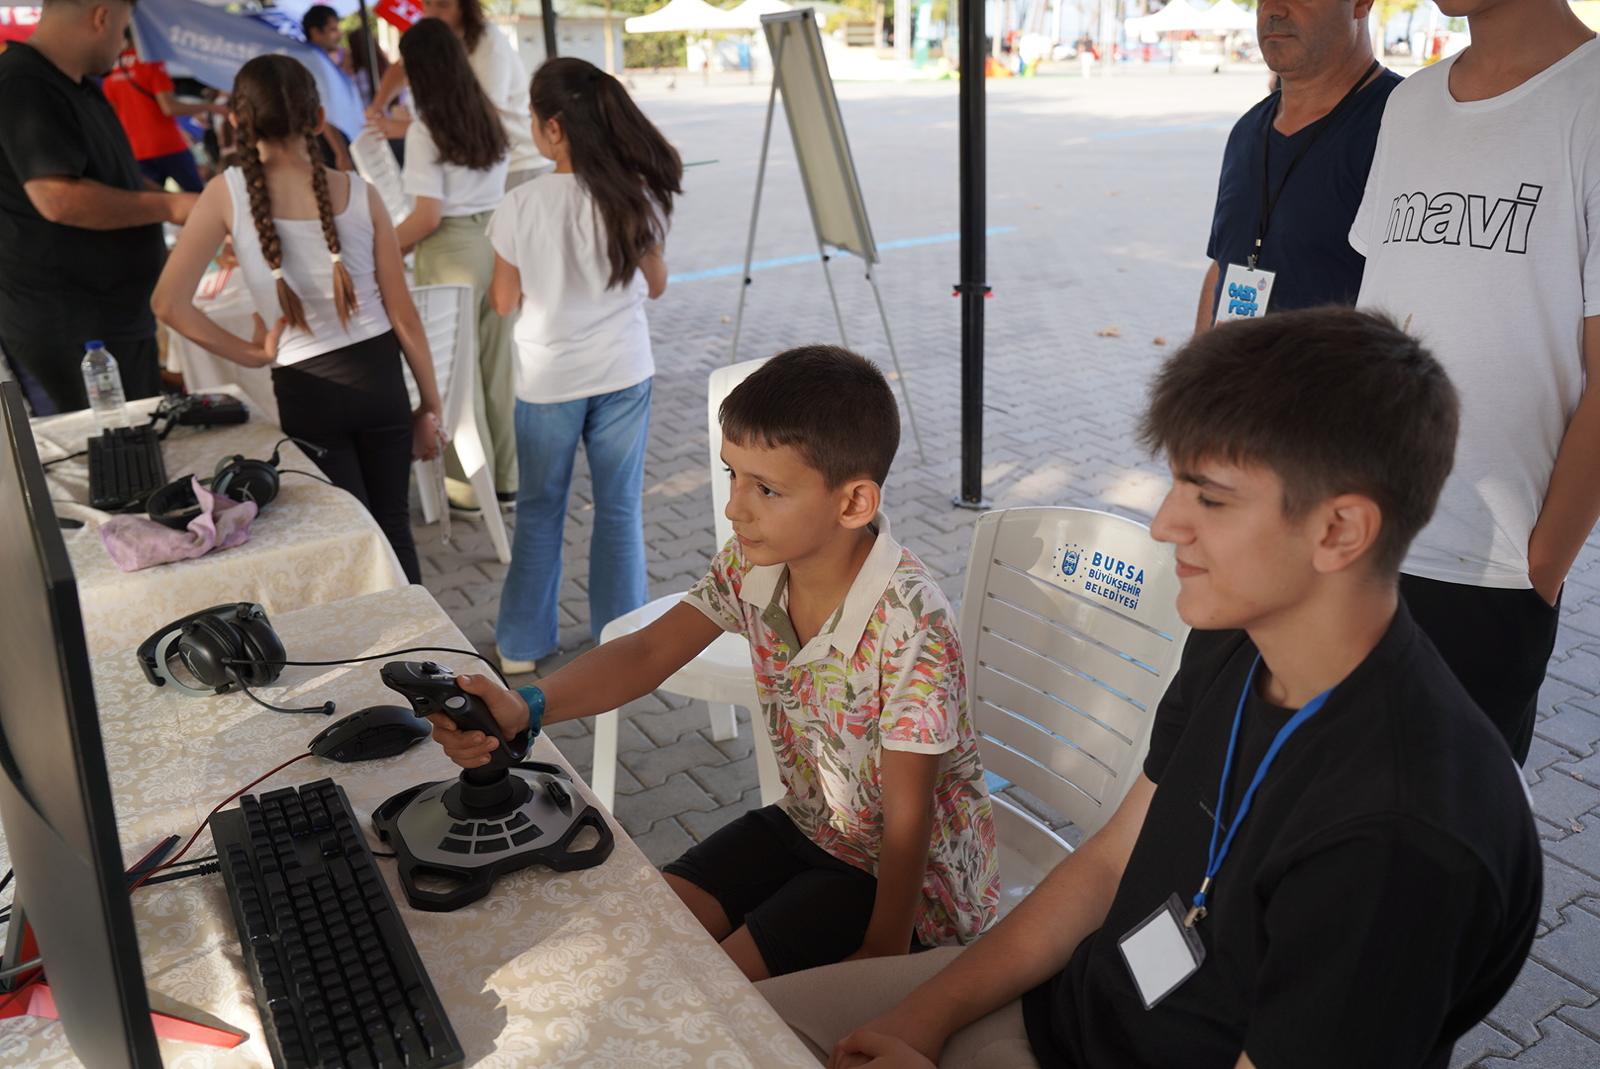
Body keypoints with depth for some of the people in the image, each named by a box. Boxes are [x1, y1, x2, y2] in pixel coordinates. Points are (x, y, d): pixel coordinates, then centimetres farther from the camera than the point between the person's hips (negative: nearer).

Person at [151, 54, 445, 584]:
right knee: (393, 526, 17)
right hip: (379, 375, 2)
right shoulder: (359, 193, -6)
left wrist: (252, 353, 0)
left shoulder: (227, 193, -8)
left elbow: (170, 303, -13)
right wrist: (430, 404, 6)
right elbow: (403, 314, -3)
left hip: (307, 388, -1)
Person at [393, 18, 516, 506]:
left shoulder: (425, 130, -12)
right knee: (497, 365, 14)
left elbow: (429, 217, -16)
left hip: (454, 252, -6)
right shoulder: (489, 118, 7)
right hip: (496, 243, 6)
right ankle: (507, 477, 24)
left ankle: (472, 486, 15)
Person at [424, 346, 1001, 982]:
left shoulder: (909, 624, -32)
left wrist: (882, 958, -17)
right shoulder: (751, 565, -12)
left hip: (912, 869, -6)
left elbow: (908, 817, -25)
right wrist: (525, 709, -31)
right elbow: (649, 653, -14)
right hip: (804, 823, 6)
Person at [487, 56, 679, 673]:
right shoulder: (635, 198, -9)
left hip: (547, 381, -1)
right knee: (620, 510, 14)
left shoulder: (521, 206, -16)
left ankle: (522, 644, 27)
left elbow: (503, 303, -5)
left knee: (539, 511, 16)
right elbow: (655, 286, 4)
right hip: (624, 374, 1)